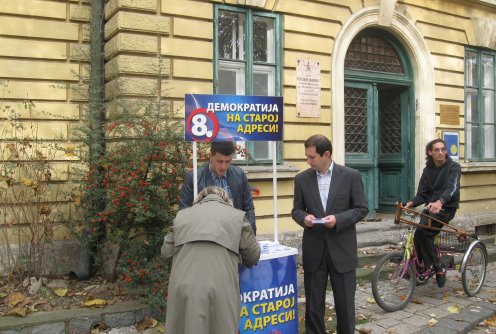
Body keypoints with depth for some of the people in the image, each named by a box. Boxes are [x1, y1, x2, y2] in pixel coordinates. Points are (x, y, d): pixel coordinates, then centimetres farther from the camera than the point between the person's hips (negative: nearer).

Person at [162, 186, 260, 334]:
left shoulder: (182, 215, 21)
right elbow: (253, 255, 18)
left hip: (183, 286, 2)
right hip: (220, 287, -2)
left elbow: (166, 251, 22)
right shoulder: (237, 215, 15)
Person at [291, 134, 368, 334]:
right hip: (314, 249, 2)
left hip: (342, 248, -2)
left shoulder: (351, 176, -4)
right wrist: (304, 217, -15)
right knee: (314, 302, 10)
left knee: (345, 301, 10)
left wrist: (338, 219, -18)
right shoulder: (302, 179, 2)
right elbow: (296, 210, 8)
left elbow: (361, 209, -2)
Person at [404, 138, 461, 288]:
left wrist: (440, 202, -47)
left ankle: (435, 267, -10)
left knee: (422, 232, -24)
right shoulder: (428, 170, 8)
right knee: (423, 235, -8)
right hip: (431, 207, 6)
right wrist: (412, 203, -19)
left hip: (446, 207, -6)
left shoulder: (453, 167, -8)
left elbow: (452, 188, -26)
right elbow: (422, 194, 4)